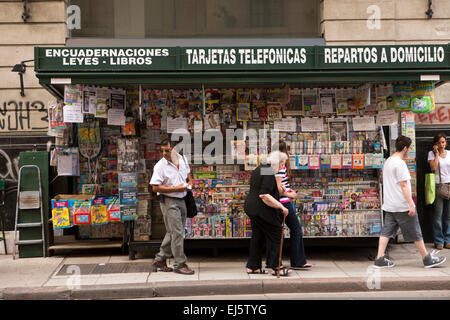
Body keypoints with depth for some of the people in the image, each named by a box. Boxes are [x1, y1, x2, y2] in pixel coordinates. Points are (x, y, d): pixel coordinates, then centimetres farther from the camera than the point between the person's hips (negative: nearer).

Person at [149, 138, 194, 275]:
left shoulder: (182, 159, 7)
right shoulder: (160, 166, -12)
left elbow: (188, 172, 27)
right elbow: (155, 187, -17)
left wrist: (190, 182, 6)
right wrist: (176, 189, -20)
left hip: (181, 200, 7)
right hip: (169, 201, -7)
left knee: (173, 232, 13)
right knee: (177, 233, -9)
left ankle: (160, 260, 25)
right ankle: (179, 264, -1)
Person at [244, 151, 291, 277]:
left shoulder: (259, 169, 13)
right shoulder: (269, 173, -17)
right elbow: (264, 195, -24)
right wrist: (281, 207, -21)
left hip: (252, 207, 10)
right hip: (263, 210, -10)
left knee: (257, 237, 15)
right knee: (275, 236, -1)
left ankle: (252, 266, 19)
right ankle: (276, 267, 2)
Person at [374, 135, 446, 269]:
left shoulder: (387, 162, 13)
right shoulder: (400, 163, -16)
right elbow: (404, 185, -19)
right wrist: (411, 204, -17)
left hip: (389, 205, 8)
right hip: (402, 206, -8)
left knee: (386, 231, 6)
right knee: (415, 233, 3)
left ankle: (380, 259, 2)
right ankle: (427, 259, 15)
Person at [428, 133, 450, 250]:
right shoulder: (431, 153, 3)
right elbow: (434, 167, -12)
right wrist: (437, 153, -6)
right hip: (438, 186, -3)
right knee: (438, 215, -3)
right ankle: (439, 241, 6)